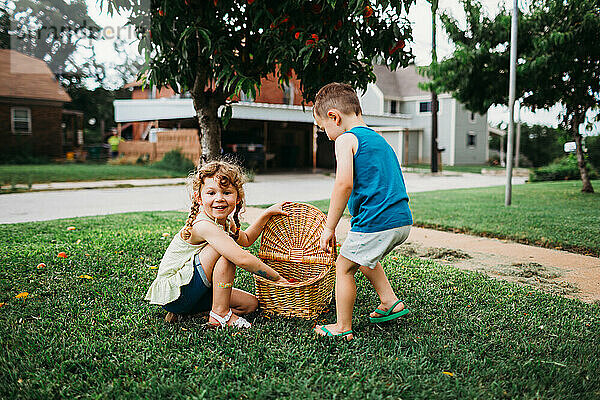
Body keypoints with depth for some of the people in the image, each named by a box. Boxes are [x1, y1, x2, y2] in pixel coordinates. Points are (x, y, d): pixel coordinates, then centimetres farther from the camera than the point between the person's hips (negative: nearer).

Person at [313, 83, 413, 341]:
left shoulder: (346, 140, -6)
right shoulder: (378, 139, 21)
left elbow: (344, 184, -20)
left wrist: (329, 228, -13)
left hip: (376, 222, -9)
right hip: (402, 219, 9)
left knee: (343, 268, 8)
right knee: (364, 258, 32)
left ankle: (343, 328, 16)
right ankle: (390, 302, 34)